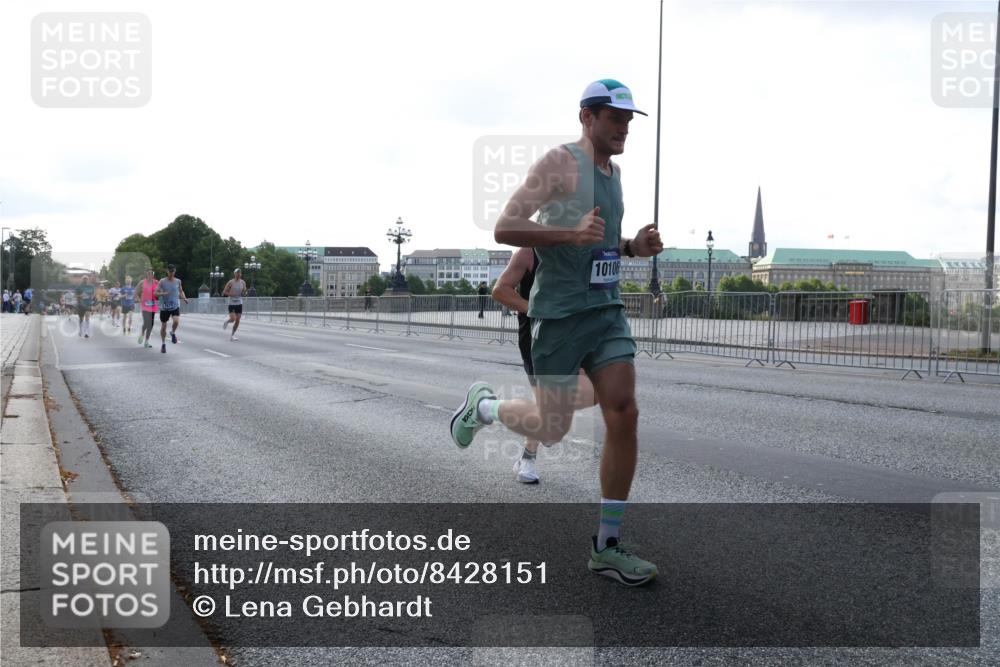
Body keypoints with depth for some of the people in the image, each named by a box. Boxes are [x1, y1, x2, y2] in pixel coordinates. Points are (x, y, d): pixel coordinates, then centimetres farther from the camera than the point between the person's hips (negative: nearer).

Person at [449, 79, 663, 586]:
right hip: (560, 312, -7)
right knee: (552, 430, 0)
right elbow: (503, 229, -16)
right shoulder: (560, 163, -9)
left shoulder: (614, 171, 16)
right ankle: (481, 404, 32)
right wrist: (572, 234, -26)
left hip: (607, 308, 7)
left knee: (624, 416, -5)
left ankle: (606, 546, 5)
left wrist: (633, 247, 9)